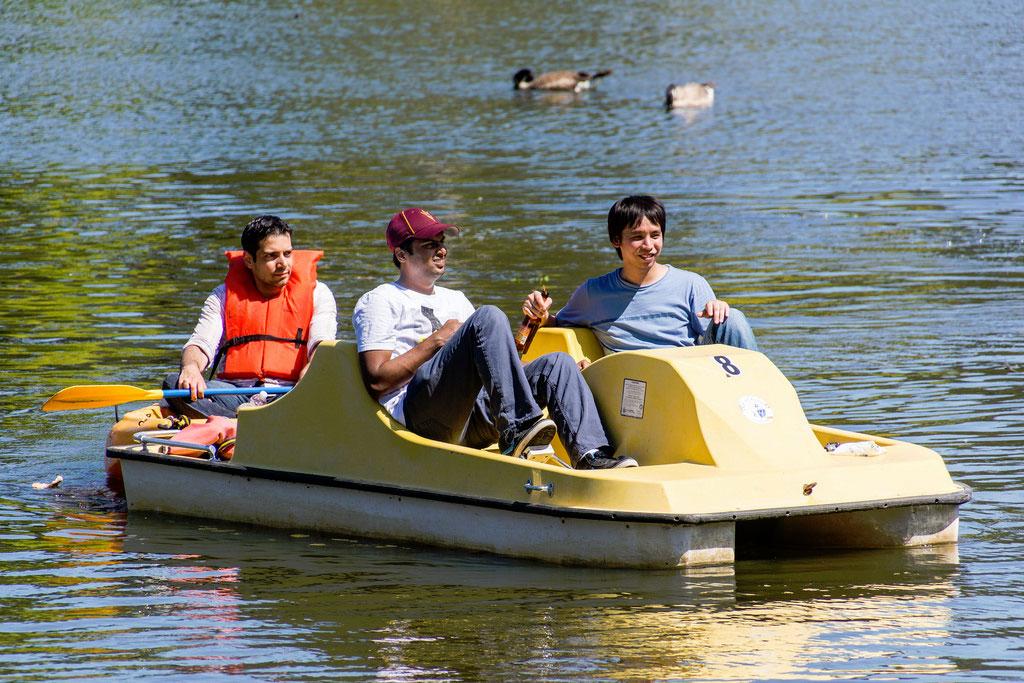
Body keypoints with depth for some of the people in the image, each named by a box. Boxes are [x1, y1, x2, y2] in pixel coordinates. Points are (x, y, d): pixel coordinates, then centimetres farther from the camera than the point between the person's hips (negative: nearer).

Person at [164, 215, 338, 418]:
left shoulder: (316, 293, 13)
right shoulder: (224, 296, 17)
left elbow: (323, 342, -4)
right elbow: (201, 343, 4)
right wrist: (190, 367, -23)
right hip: (234, 392, 2)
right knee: (174, 383, -26)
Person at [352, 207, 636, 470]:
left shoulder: (455, 300, 33)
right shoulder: (380, 301, 12)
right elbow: (377, 381, -3)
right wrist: (437, 340, -2)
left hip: (471, 420, 7)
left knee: (557, 363, -13)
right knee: (488, 316, -24)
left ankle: (591, 456, -35)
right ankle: (518, 429, -37)